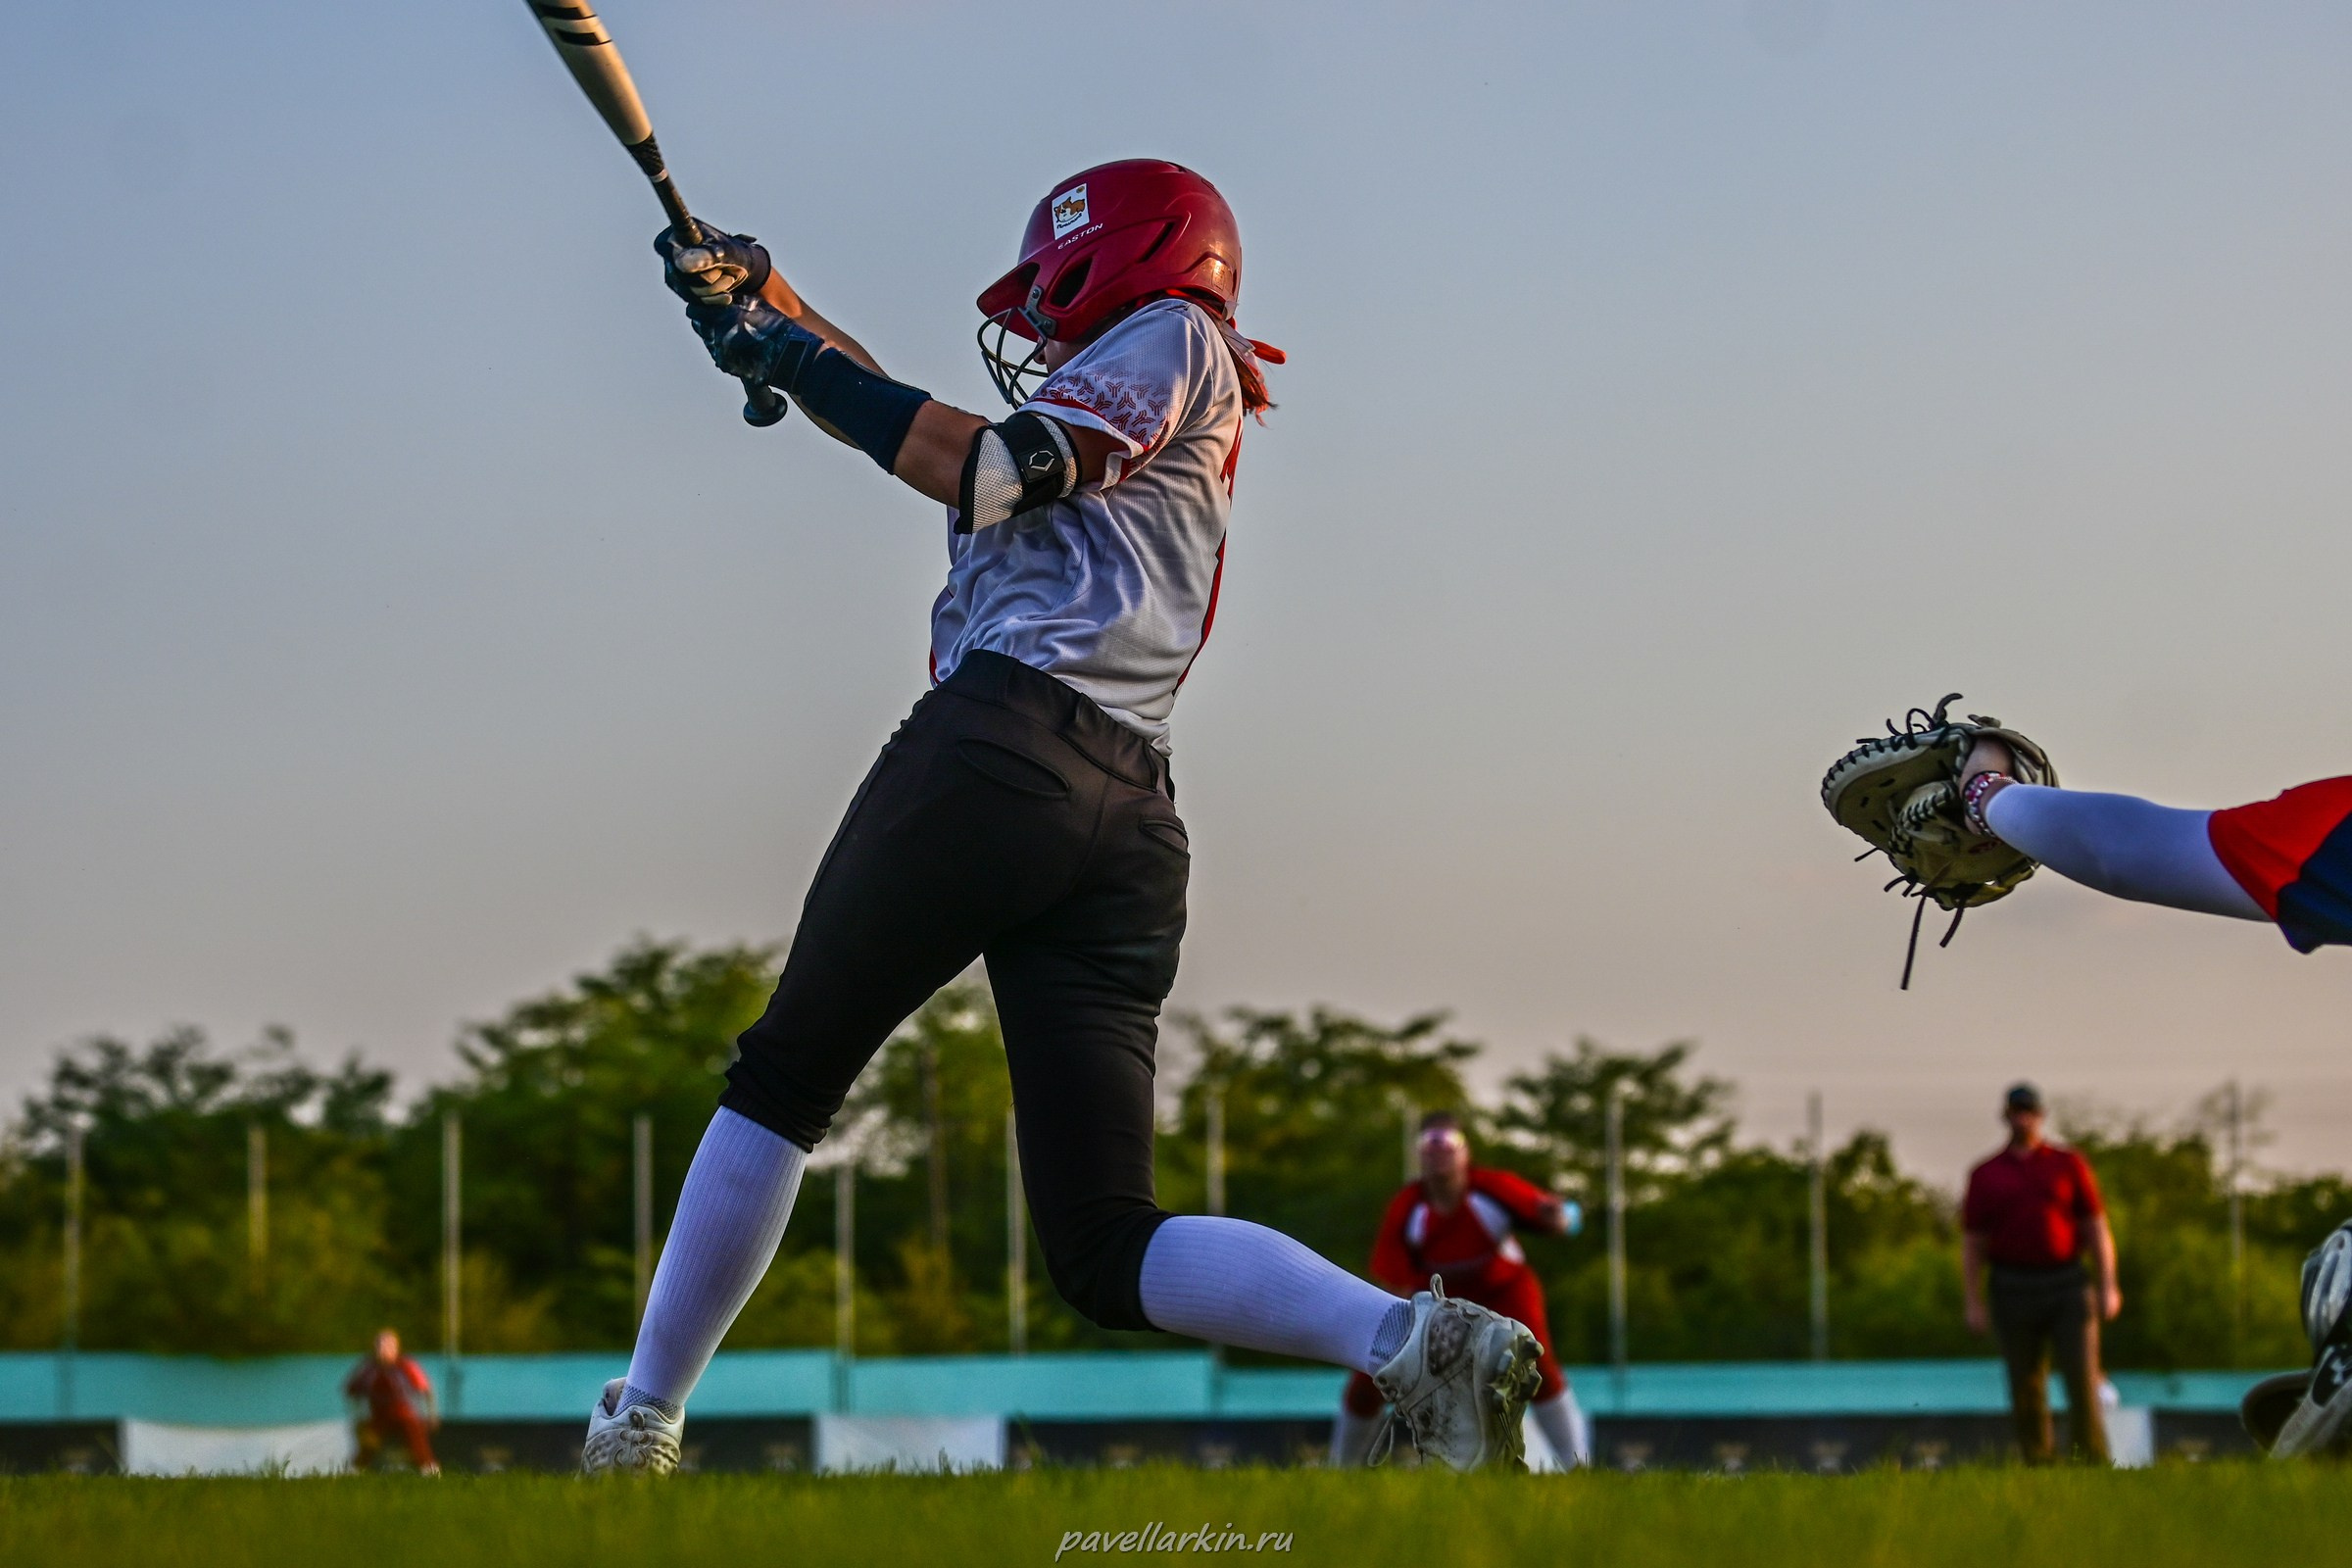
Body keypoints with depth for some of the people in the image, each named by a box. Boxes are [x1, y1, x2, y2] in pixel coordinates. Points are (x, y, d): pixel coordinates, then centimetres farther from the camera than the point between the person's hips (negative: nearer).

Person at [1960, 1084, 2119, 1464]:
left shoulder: (2069, 1165, 7)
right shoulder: (1985, 1175, 7)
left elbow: (2096, 1228, 5)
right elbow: (1971, 1244, 6)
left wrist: (2107, 1287, -4)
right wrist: (1972, 1303, -3)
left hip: (2067, 1288, -1)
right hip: (2014, 1291, 1)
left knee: (2082, 1376, -11)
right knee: (2027, 1389, 2)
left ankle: (2092, 1466, -6)